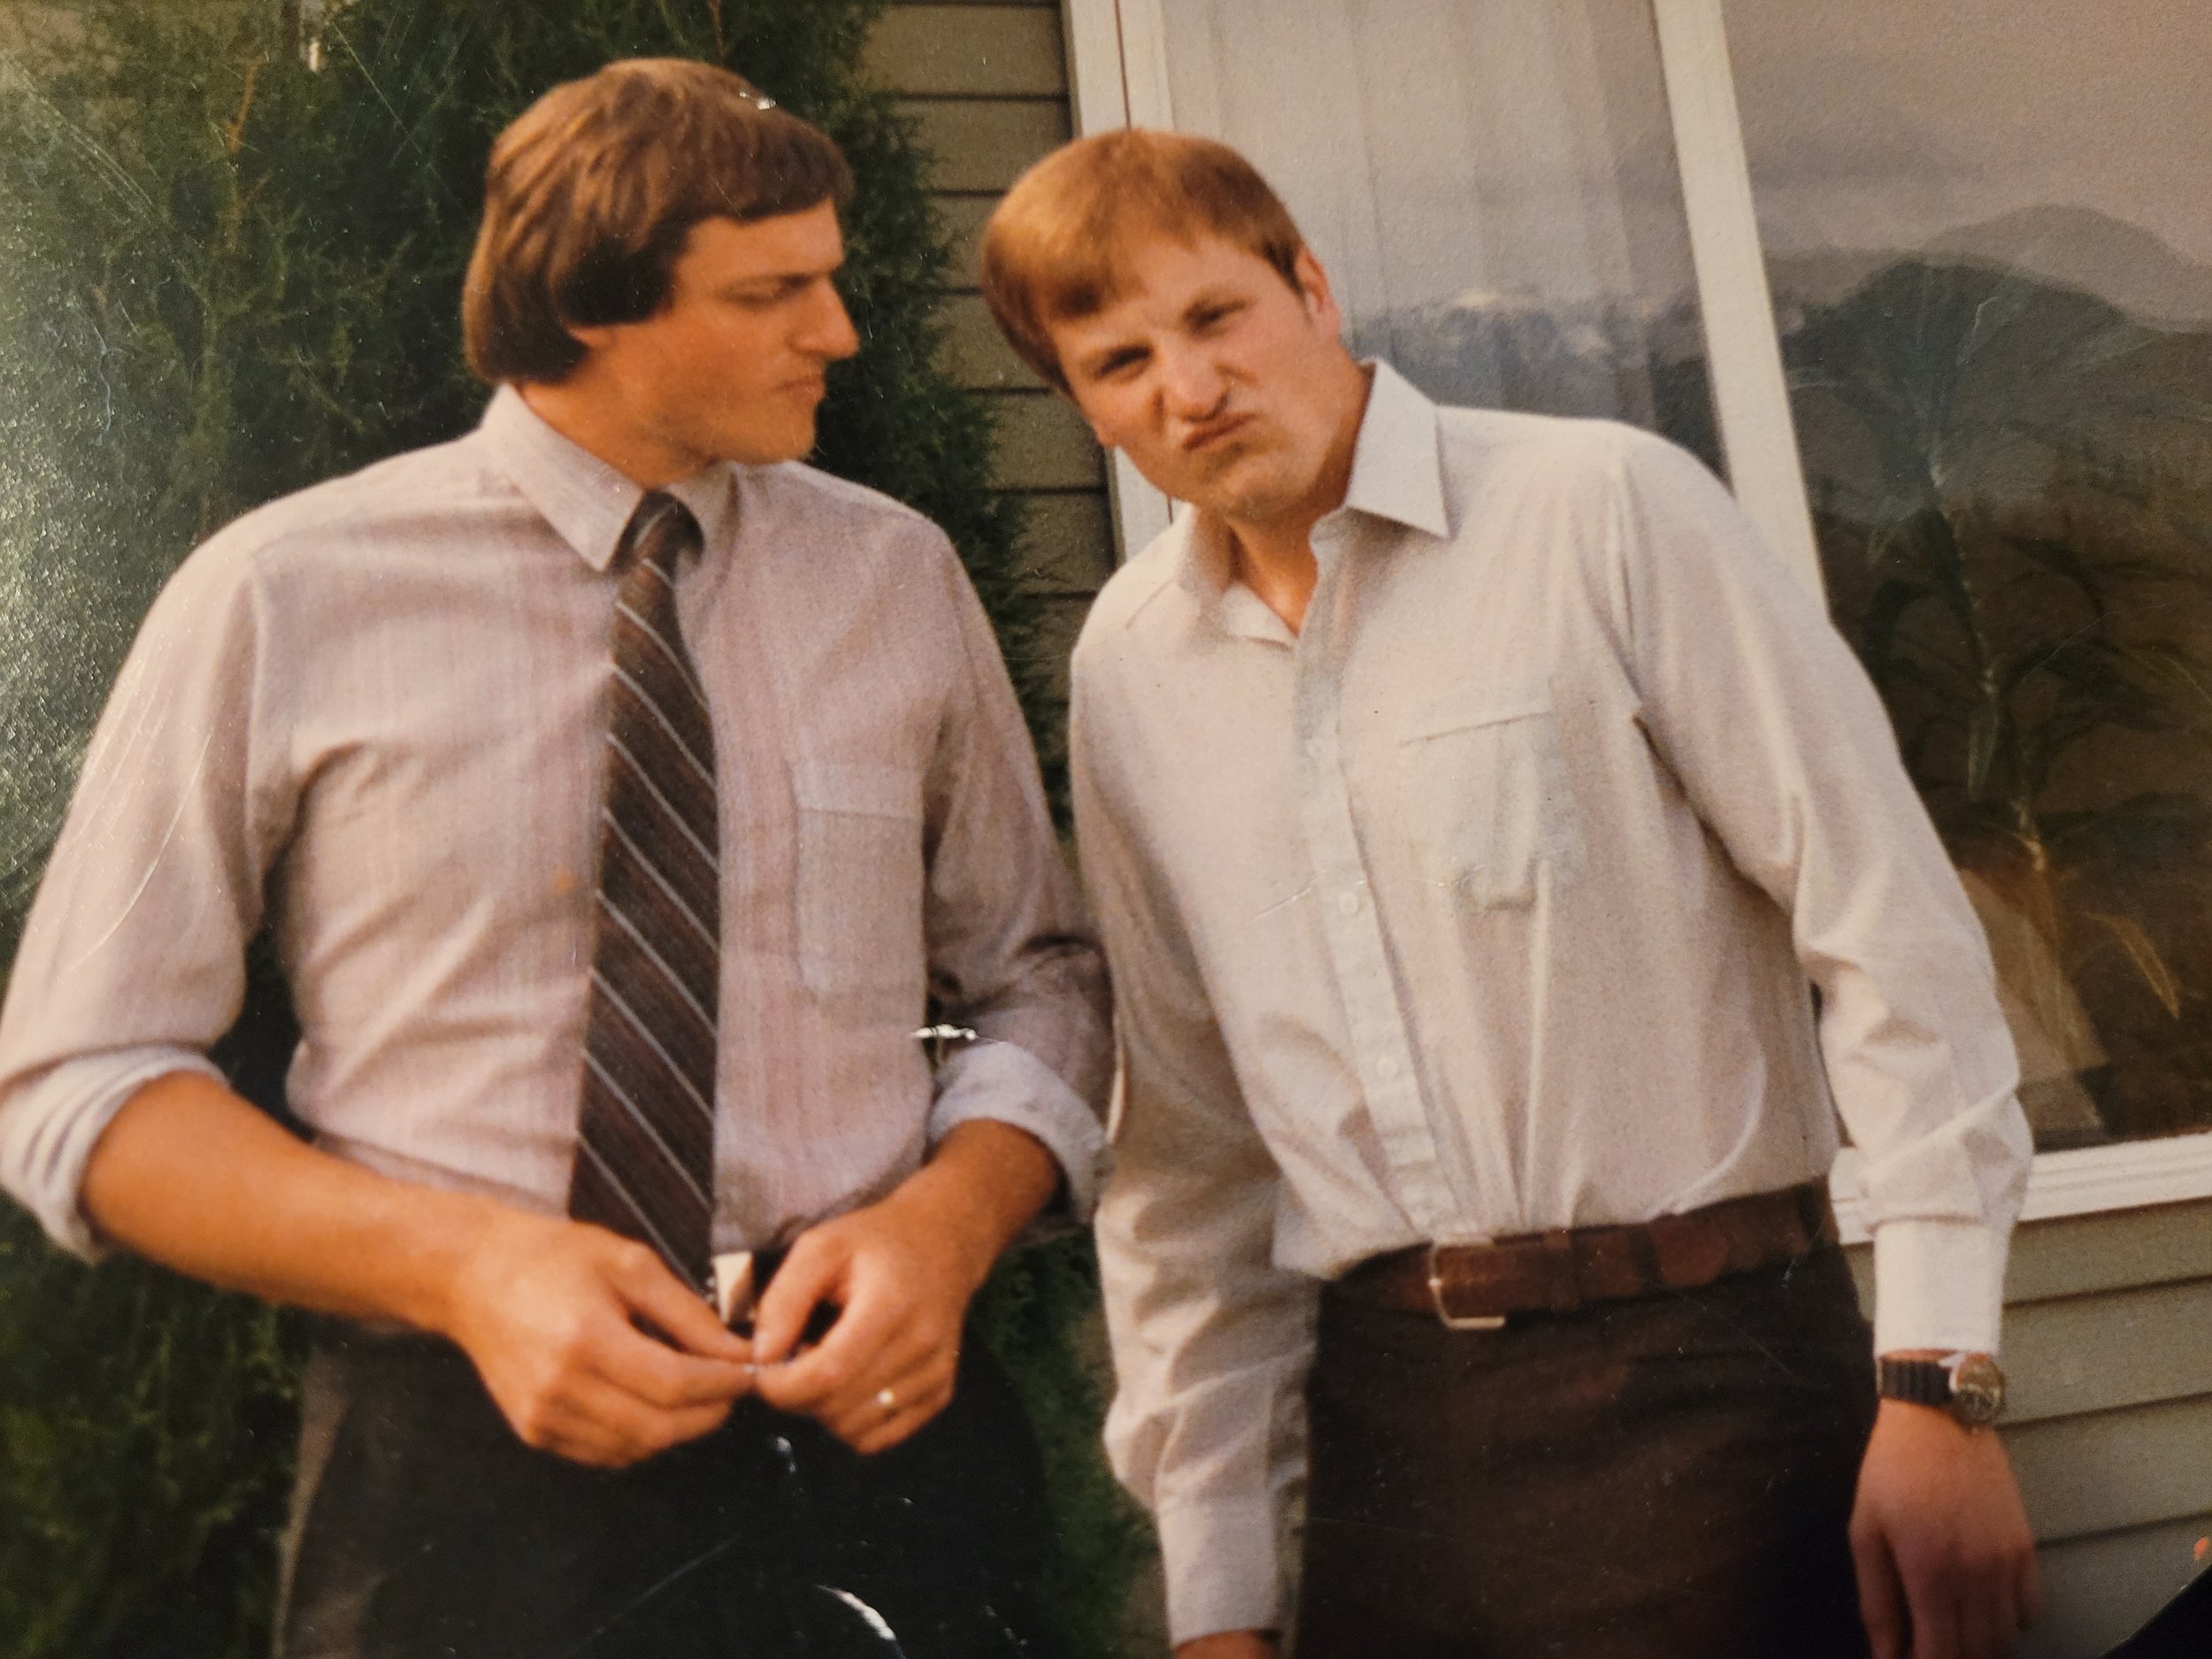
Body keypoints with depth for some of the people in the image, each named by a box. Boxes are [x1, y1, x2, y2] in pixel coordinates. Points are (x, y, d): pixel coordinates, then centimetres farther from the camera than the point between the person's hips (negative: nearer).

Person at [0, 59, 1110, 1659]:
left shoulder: (901, 579, 1)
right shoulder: (281, 598, -6)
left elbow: (1039, 982, 6)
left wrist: (949, 1218, -15)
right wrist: (460, 1260, -17)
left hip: (868, 1427, 2)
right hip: (459, 1474, -1)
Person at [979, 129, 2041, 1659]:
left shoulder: (1604, 510, -8)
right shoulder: (1129, 666, 4)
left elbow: (1892, 929, -8)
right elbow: (1187, 1136, 8)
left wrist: (1938, 1379, -11)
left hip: (1697, 1362, -3)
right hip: (1385, 1404, 4)